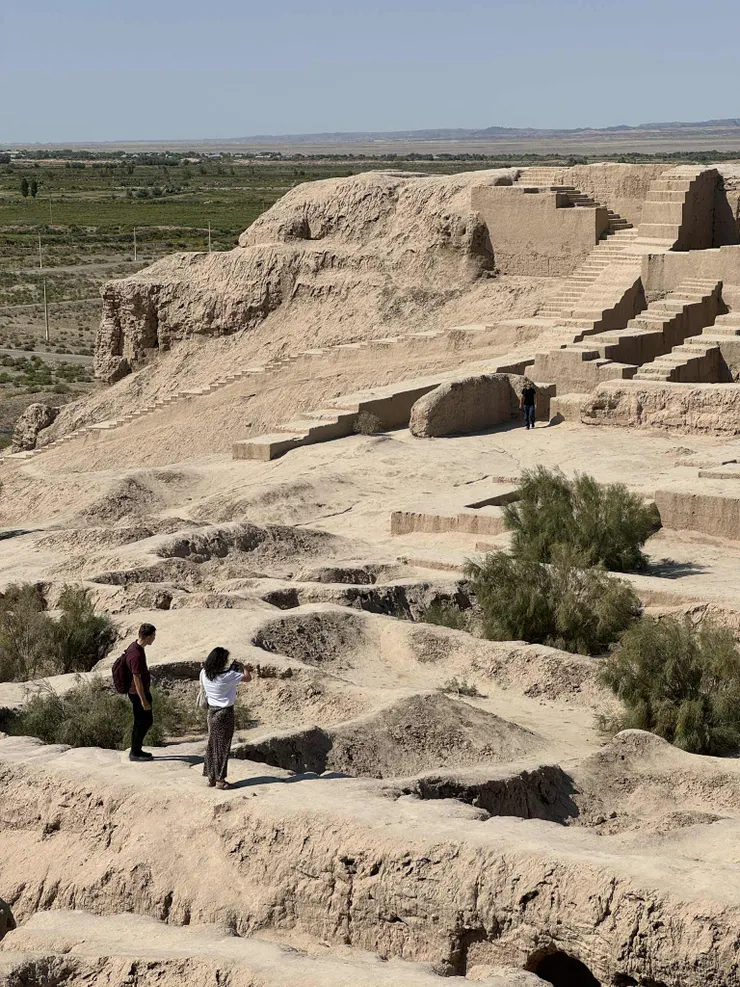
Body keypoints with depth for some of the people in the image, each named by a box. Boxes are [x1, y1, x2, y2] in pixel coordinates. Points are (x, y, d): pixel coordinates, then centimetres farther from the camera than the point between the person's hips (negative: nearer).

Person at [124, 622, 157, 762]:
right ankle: (135, 753, 14)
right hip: (139, 693, -10)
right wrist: (144, 701, -21)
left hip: (143, 691, 10)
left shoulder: (134, 646, 4)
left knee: (147, 721, 18)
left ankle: (136, 750, 27)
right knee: (141, 723, 2)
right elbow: (137, 679, -25)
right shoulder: (137, 655, -27)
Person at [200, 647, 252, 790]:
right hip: (225, 713, -6)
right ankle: (220, 780, 6)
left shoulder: (204, 674, -4)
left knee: (212, 744, 14)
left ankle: (211, 778, 20)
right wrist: (246, 669, 11)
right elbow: (248, 678, -14)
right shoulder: (227, 676, -20)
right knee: (223, 746, 3)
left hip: (212, 712, 6)